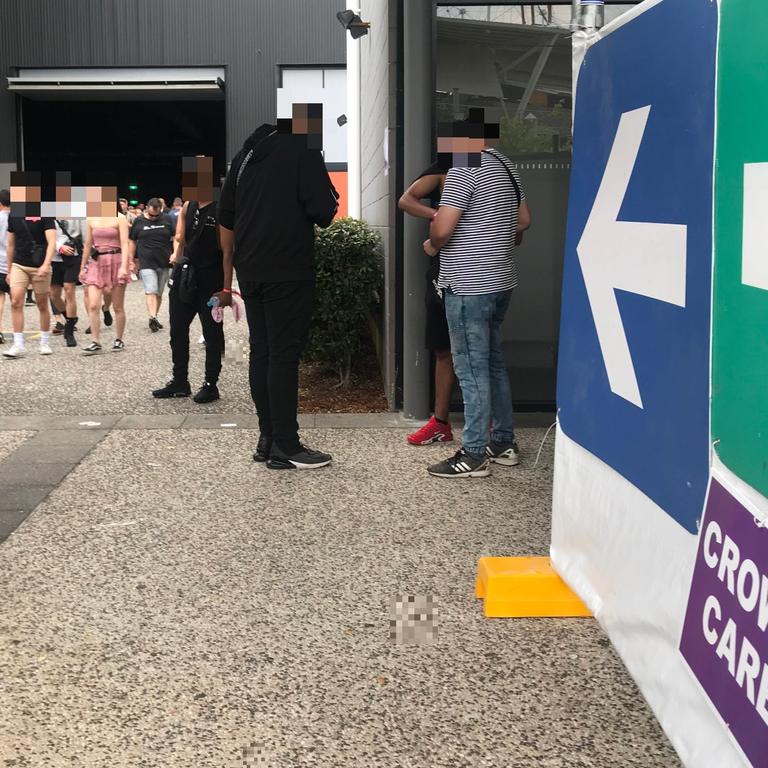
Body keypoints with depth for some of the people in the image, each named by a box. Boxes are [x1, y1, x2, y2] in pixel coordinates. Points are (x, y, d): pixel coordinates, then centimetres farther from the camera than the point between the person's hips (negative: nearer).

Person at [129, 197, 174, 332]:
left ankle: (155, 318, 23)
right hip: (146, 263, -2)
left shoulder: (167, 220, 5)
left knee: (159, 293, 11)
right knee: (151, 291, -16)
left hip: (164, 263, 2)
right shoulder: (139, 222, 2)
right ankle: (152, 318, -27)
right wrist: (131, 260, 6)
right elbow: (132, 242, 8)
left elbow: (175, 238, 9)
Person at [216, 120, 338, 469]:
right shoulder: (302, 149, -8)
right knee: (284, 354, -4)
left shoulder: (245, 154, 14)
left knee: (261, 351, 12)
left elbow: (226, 219, 17)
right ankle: (286, 447, 0)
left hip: (250, 271, 7)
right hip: (288, 272, -7)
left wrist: (227, 279, 22)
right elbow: (322, 211, -15)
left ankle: (267, 439, 17)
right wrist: (330, 200, 9)